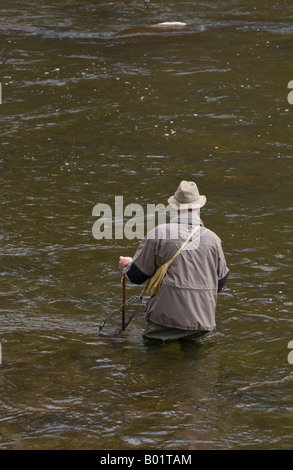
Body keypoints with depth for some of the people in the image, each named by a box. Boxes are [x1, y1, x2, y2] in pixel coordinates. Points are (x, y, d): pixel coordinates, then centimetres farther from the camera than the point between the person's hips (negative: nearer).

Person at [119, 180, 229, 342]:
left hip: (168, 316, -3)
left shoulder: (158, 234, -4)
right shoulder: (213, 238, 6)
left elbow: (137, 275, 3)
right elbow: (220, 281, 18)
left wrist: (126, 265, 27)